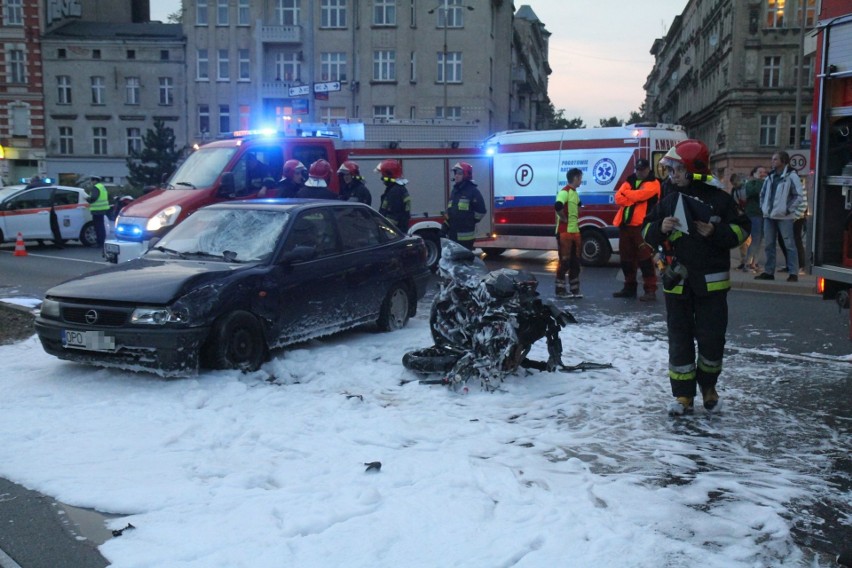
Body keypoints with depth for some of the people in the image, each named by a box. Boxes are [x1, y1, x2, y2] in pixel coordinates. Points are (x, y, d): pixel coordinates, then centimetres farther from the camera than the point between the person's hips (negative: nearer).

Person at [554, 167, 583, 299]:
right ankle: (560, 289, 3)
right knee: (564, 261, -4)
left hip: (575, 232, 9)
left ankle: (574, 289, 15)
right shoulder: (565, 192, -14)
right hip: (565, 232, -9)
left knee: (575, 262, 10)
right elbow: (557, 206, -32)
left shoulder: (575, 193, 15)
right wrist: (564, 218, -18)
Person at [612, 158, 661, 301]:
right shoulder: (629, 181, 19)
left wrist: (627, 193, 1)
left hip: (642, 225, -6)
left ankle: (650, 290, -9)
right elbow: (618, 198, 4)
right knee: (626, 258, 10)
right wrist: (634, 199, -10)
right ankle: (630, 287, 20)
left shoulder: (653, 183, 1)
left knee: (645, 258, -10)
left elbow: (640, 195, -17)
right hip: (625, 224, 7)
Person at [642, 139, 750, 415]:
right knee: (680, 340, 4)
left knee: (711, 338, 6)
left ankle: (708, 386, 29)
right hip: (677, 283, 2)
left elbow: (741, 229, 0)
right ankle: (683, 395, 12)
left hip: (711, 283, -2)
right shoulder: (668, 202, 6)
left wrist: (715, 232, -16)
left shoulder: (719, 200, -2)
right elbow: (648, 234, 10)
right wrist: (661, 228, -12)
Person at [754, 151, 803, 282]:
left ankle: (793, 273, 0)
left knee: (789, 244, -3)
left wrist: (789, 209, -13)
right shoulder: (770, 177, 13)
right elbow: (763, 193, 23)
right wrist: (763, 207, 12)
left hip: (784, 217, -7)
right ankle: (769, 271, 16)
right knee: (769, 244, 9)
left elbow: (798, 196, -9)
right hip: (769, 216, 7)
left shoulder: (791, 176, -7)